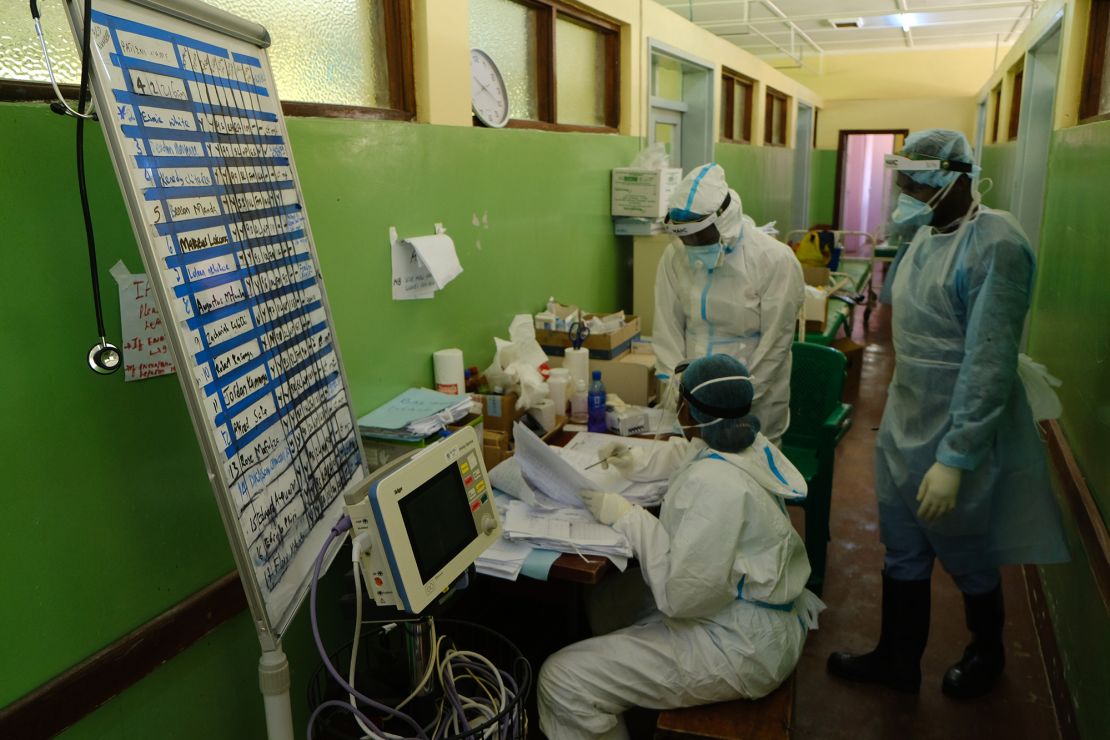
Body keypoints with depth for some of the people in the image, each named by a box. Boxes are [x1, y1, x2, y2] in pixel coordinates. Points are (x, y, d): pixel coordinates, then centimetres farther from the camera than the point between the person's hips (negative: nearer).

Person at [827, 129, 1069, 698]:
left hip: (957, 436, -7)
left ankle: (987, 653, 44)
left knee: (967, 559, 16)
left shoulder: (994, 244, -21)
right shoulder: (926, 235, 5)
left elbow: (990, 365, -25)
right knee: (902, 553, 18)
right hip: (903, 425, 7)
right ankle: (897, 660, 37)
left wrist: (954, 459, -25)